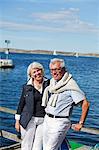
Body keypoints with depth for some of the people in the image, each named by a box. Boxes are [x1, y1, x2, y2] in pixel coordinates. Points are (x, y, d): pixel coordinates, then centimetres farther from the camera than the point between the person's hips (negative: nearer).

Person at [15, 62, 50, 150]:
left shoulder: (48, 84, 1)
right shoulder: (27, 87, 1)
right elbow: (21, 104, 7)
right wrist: (17, 121, 6)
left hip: (44, 120, 0)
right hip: (29, 120, 0)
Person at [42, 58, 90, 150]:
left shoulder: (70, 85, -16)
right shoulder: (52, 81, 8)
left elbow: (85, 104, -17)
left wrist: (81, 123, -13)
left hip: (59, 122, -8)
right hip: (47, 119, 8)